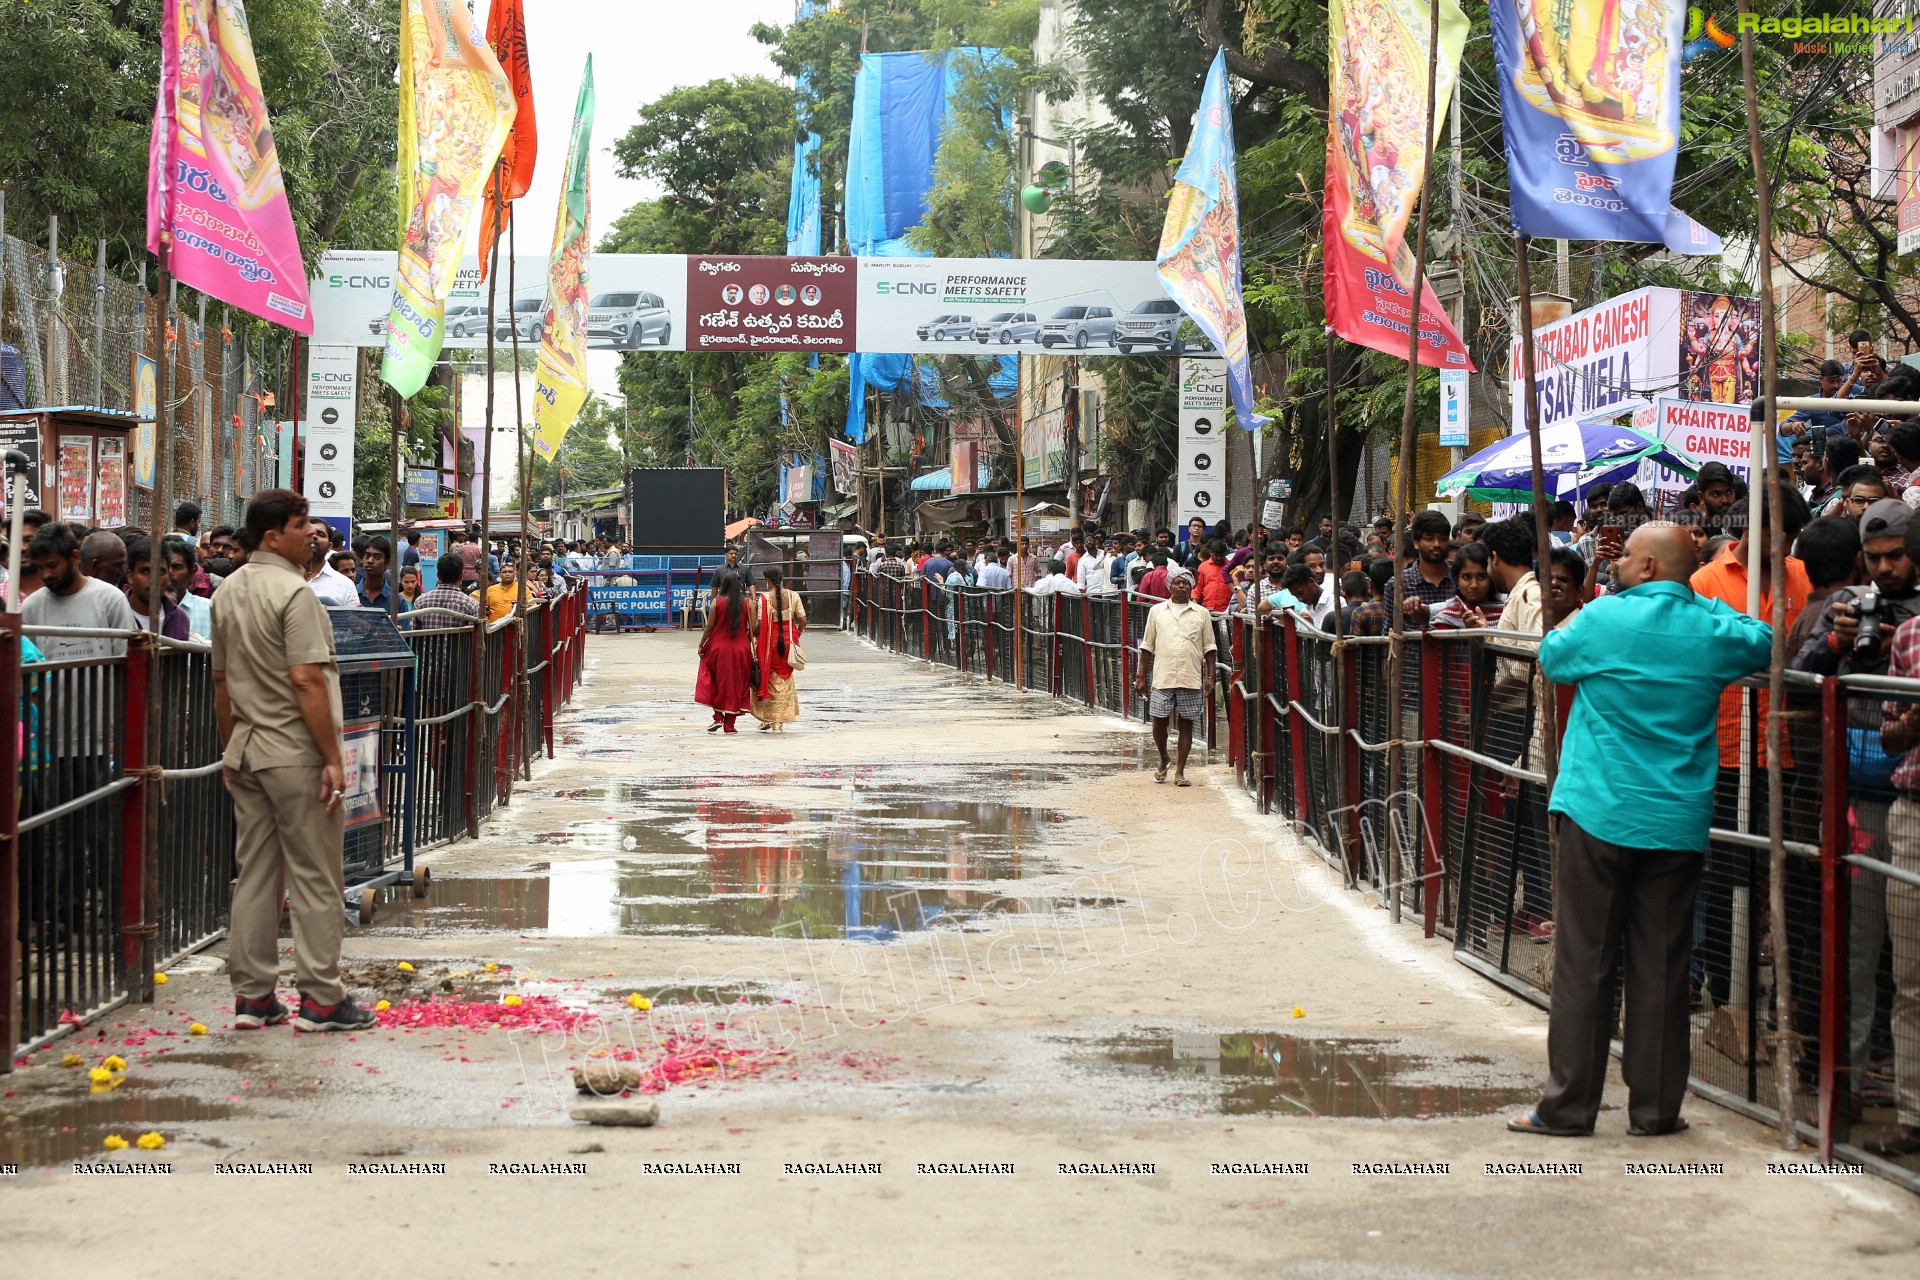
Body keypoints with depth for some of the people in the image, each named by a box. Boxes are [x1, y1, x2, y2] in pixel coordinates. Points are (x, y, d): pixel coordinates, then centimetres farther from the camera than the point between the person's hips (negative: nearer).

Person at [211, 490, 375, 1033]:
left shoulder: (227, 593, 11)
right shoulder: (293, 593, -15)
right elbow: (306, 682, -20)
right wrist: (333, 758, -17)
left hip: (247, 750, 8)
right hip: (295, 753, -8)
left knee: (254, 873, 10)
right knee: (315, 877, -2)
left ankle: (252, 996, 13)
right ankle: (320, 998, 0)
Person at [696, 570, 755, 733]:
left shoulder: (717, 602, -7)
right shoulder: (747, 603, -3)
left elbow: (709, 627, -6)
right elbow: (752, 628, -3)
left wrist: (701, 645, 4)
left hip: (719, 648, -1)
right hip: (741, 648, 1)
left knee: (718, 683, 15)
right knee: (736, 685, 9)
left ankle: (718, 717, 3)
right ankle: (729, 724, 9)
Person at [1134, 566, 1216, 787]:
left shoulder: (1201, 613, 7)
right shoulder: (1157, 611, 8)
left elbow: (1209, 648, 8)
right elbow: (1147, 646, 10)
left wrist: (1210, 676, -1)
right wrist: (1141, 676, 6)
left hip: (1191, 678, 0)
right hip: (1163, 677, 0)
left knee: (1186, 723, 2)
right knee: (1159, 721, 1)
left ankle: (1179, 771, 8)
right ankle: (1163, 760, 26)